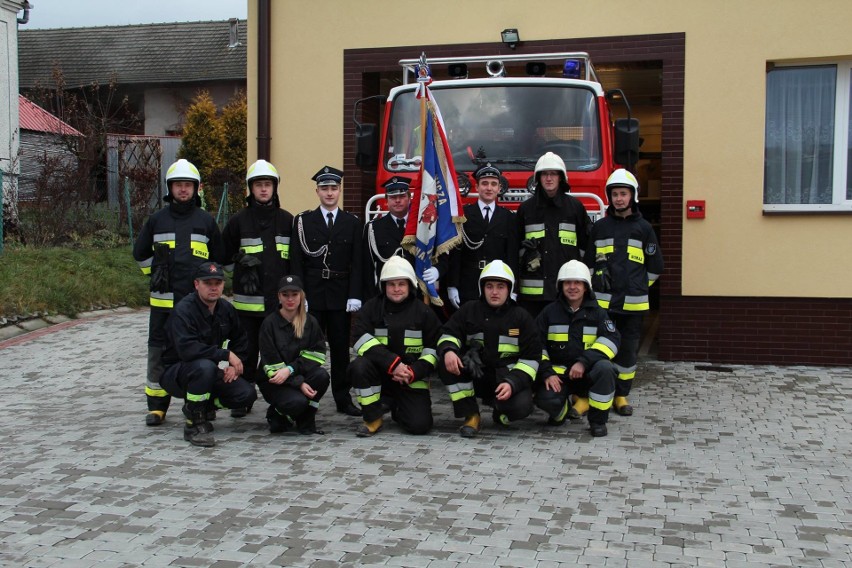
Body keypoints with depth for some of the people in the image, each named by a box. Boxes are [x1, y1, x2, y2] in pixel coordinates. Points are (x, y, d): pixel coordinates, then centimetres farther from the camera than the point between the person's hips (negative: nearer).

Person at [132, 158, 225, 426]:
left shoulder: (206, 220, 7)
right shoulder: (157, 219, 8)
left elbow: (219, 257, 16)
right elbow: (140, 252, 19)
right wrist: (155, 273, 12)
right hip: (163, 299, 1)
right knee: (158, 353, 2)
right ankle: (156, 406, 10)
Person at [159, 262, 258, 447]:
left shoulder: (226, 308, 2)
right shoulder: (183, 310, -21)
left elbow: (241, 341, 15)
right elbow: (187, 349, -36)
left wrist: (235, 365, -4)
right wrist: (226, 354, -29)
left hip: (210, 372, 7)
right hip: (176, 373, -7)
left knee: (247, 394, -13)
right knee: (205, 366, -40)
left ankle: (201, 406, 13)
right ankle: (194, 424, -22)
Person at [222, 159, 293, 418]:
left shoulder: (287, 220, 7)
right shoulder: (239, 220, 4)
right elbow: (224, 255, 13)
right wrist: (240, 270, 1)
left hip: (279, 299, 1)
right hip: (247, 300, 0)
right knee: (247, 350, 5)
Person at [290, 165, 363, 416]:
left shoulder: (352, 223, 9)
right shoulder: (304, 221, 5)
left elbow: (357, 263, 4)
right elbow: (297, 261, 1)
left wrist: (354, 295, -4)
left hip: (341, 296, 1)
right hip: (312, 295, -1)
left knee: (340, 347, 5)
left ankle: (343, 398, 12)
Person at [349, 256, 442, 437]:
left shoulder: (423, 312, 1)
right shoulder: (372, 307, -1)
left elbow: (434, 348, 0)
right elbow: (360, 339, -15)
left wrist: (413, 372, -17)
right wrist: (392, 363, -25)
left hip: (412, 379, 0)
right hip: (379, 372, 0)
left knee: (420, 425, -17)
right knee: (358, 366, -32)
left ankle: (398, 408, 21)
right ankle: (373, 418, -10)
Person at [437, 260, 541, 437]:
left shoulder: (521, 317, 1)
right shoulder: (469, 310, 4)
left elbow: (530, 358, -2)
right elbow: (448, 334, 0)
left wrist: (512, 383, -19)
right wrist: (448, 350, -27)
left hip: (508, 378, -1)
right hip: (475, 375, 2)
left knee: (521, 406, -32)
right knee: (446, 361, -26)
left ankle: (499, 410, 8)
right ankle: (471, 415, -13)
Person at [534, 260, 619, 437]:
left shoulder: (597, 312, 4)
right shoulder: (549, 312, 6)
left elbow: (611, 340, -11)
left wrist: (584, 362, -24)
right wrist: (547, 373, -12)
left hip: (588, 372, 0)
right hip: (558, 373, 0)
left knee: (604, 368, -33)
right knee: (545, 399, -31)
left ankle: (598, 420, -13)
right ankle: (562, 412, 8)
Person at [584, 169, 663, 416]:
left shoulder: (643, 228, 6)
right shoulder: (599, 227, 8)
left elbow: (655, 266, 12)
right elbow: (588, 261, 15)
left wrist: (637, 287, 13)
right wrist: (597, 285, 11)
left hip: (632, 303, 0)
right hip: (602, 301, 0)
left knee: (628, 349, 6)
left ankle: (621, 395, 17)